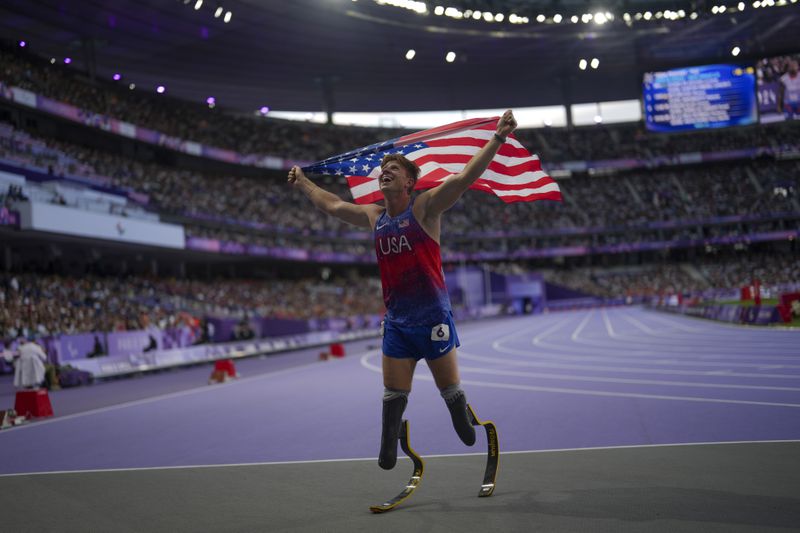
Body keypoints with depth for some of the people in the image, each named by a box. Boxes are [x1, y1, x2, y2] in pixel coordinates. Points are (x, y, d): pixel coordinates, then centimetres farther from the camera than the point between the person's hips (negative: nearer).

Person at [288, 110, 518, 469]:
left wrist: (497, 139, -27)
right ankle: (387, 452, 16)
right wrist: (303, 184, 36)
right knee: (393, 394, 8)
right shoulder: (374, 216, 9)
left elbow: (465, 177, -18)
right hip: (396, 320, 5)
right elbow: (332, 205, 26)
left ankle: (468, 438, 29)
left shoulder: (424, 207, -7)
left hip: (432, 318, -5)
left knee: (450, 388, 7)